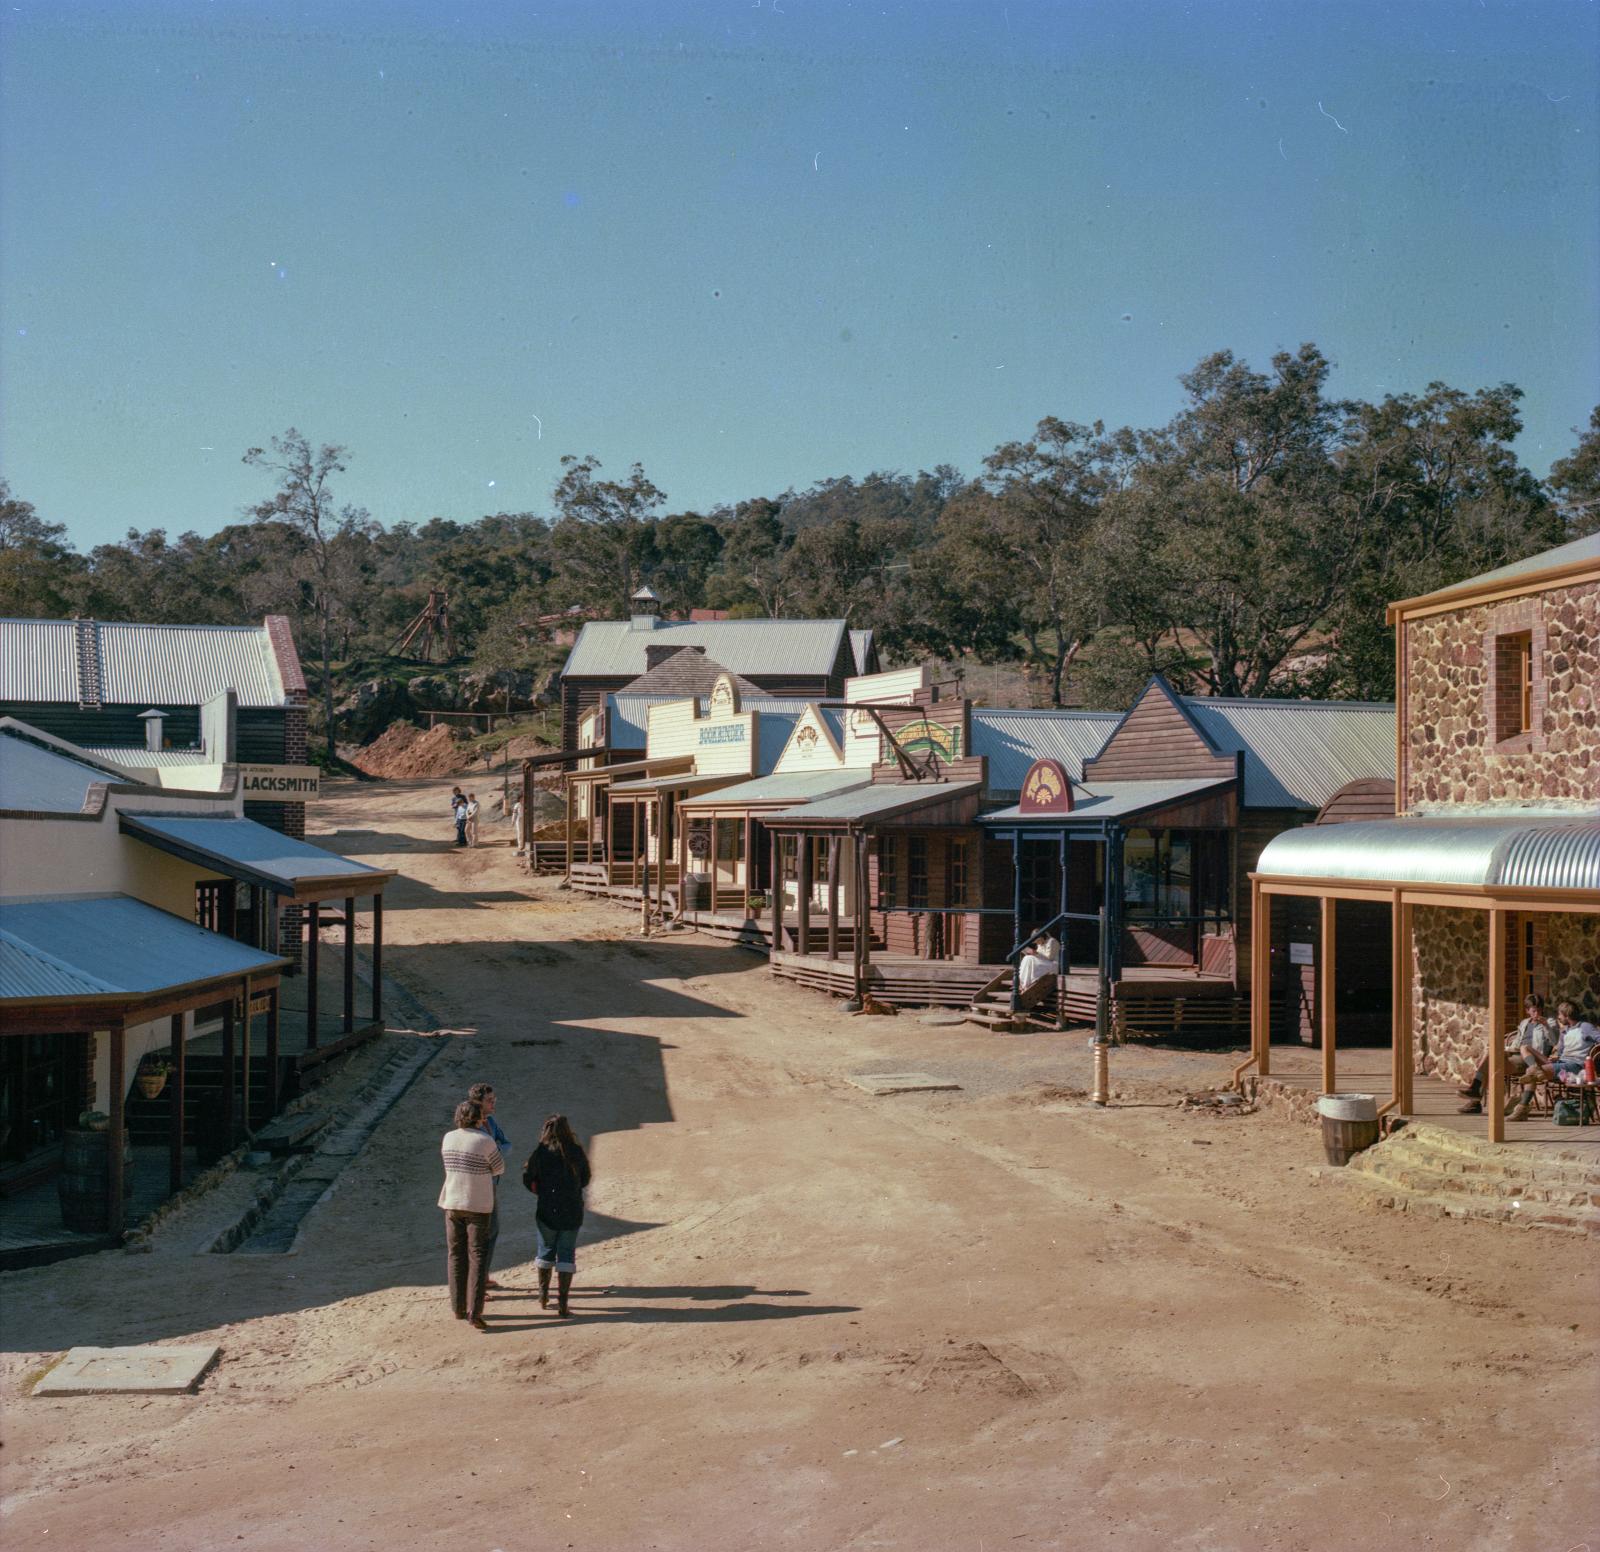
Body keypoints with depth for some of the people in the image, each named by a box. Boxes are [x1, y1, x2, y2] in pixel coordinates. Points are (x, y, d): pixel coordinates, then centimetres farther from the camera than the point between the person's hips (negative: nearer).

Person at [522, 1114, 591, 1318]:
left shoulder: (540, 1153, -9)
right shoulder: (577, 1153, -4)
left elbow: (528, 1179, -5)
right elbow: (585, 1179, 7)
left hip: (547, 1211, 0)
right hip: (572, 1213, 0)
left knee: (546, 1252, 18)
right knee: (566, 1255, 5)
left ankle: (543, 1297, 29)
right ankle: (562, 1304, 1)